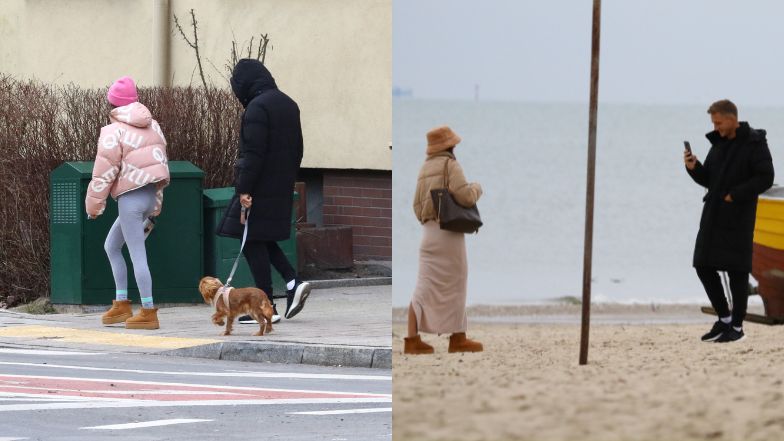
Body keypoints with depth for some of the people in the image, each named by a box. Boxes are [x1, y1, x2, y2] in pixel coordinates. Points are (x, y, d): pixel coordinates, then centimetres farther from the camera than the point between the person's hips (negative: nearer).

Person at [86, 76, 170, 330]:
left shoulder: (114, 132, -10)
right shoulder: (153, 127, 13)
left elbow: (104, 173, -12)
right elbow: (161, 163, 18)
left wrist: (93, 205, -2)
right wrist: (155, 206, 24)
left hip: (130, 197, -8)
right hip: (150, 194, 8)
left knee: (137, 254, -5)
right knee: (111, 246, 19)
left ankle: (149, 312, -5)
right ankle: (121, 304, 16)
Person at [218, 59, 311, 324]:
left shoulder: (257, 107, -15)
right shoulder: (288, 104, 14)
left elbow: (253, 152, -20)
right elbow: (297, 149, 19)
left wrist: (244, 188, -19)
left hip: (259, 190, -9)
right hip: (281, 190, 9)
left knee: (253, 242, -3)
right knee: (263, 240, 19)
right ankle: (293, 283, 3)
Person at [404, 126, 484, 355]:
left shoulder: (425, 169, 18)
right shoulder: (451, 165, -7)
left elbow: (418, 207, 20)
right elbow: (465, 196, -17)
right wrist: (477, 188, 4)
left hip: (428, 232, 7)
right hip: (449, 231, -7)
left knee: (425, 287, 2)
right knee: (454, 285, 0)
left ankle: (412, 340, -6)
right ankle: (457, 339, 3)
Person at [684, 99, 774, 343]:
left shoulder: (754, 143, -8)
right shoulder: (719, 143, 13)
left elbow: (765, 178, -15)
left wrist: (735, 195, -17)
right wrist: (693, 167, -3)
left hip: (738, 217, -7)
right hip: (713, 215, 7)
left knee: (737, 271, -2)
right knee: (704, 266, 5)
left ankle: (737, 326, 6)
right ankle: (724, 319, 18)